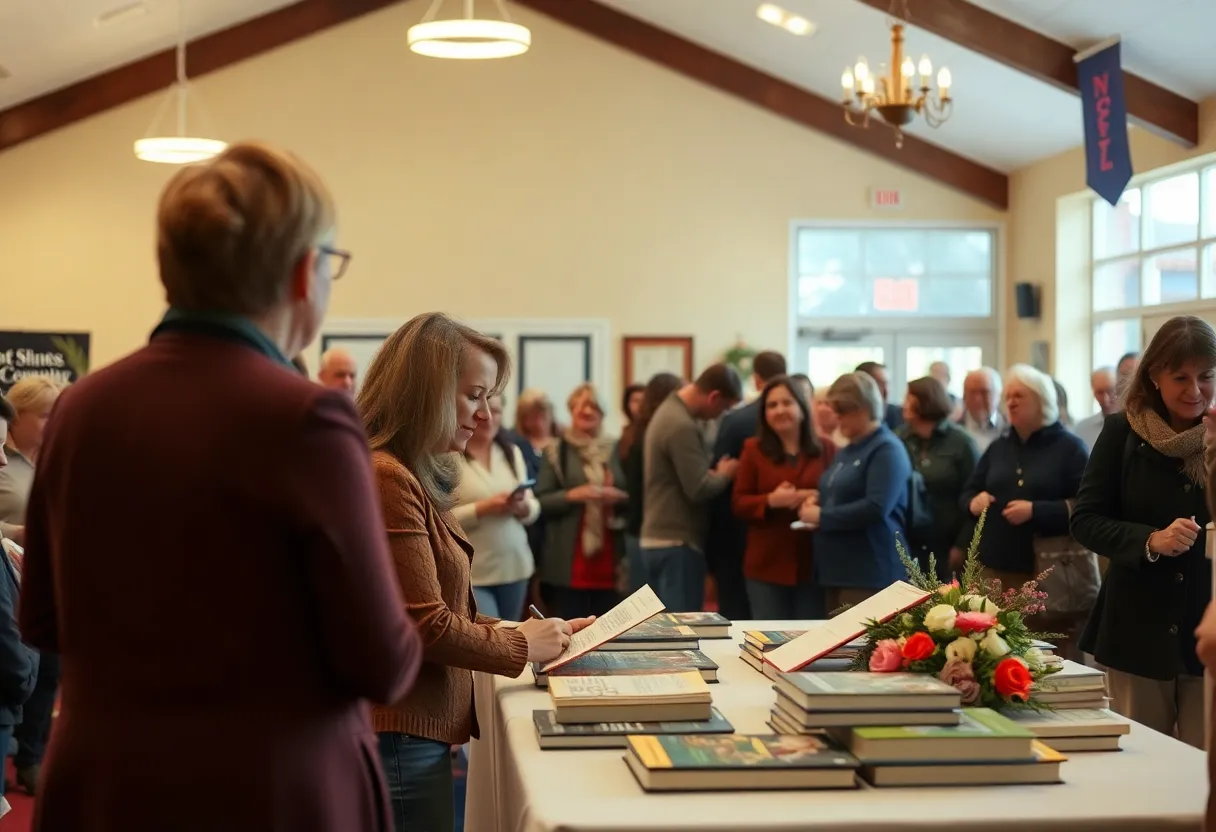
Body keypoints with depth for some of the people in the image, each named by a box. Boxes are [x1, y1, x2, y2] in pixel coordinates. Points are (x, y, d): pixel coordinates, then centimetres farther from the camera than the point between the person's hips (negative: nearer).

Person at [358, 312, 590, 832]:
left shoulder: (414, 478, 13)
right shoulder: (384, 480, -19)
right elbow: (427, 628, -19)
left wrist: (524, 632, 7)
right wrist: (522, 647, -5)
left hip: (418, 731, 10)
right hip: (399, 742, -10)